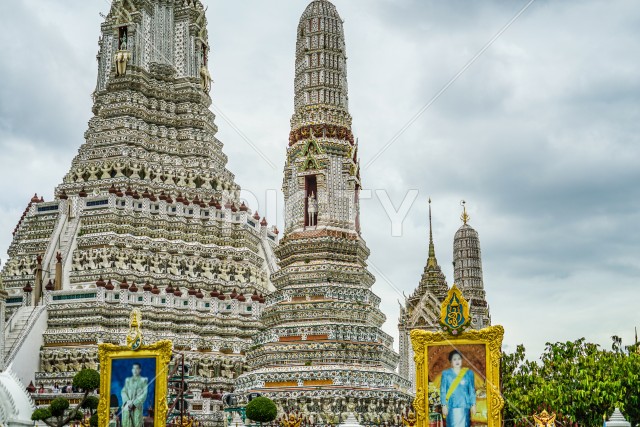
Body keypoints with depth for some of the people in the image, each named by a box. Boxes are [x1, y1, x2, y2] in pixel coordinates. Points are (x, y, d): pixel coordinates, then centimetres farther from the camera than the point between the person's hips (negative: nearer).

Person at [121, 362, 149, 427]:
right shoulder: (127, 380, 18)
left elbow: (144, 394, -1)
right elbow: (123, 392, 10)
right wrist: (127, 401, -9)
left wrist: (133, 403, -10)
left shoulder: (143, 380, 8)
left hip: (137, 406, -3)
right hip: (127, 406, 3)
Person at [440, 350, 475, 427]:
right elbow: (443, 391, 2)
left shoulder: (468, 373, 6)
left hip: (464, 405, 1)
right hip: (451, 406, -1)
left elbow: (472, 390, 8)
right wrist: (444, 405, -5)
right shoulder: (446, 373, 3)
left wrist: (473, 405, 2)